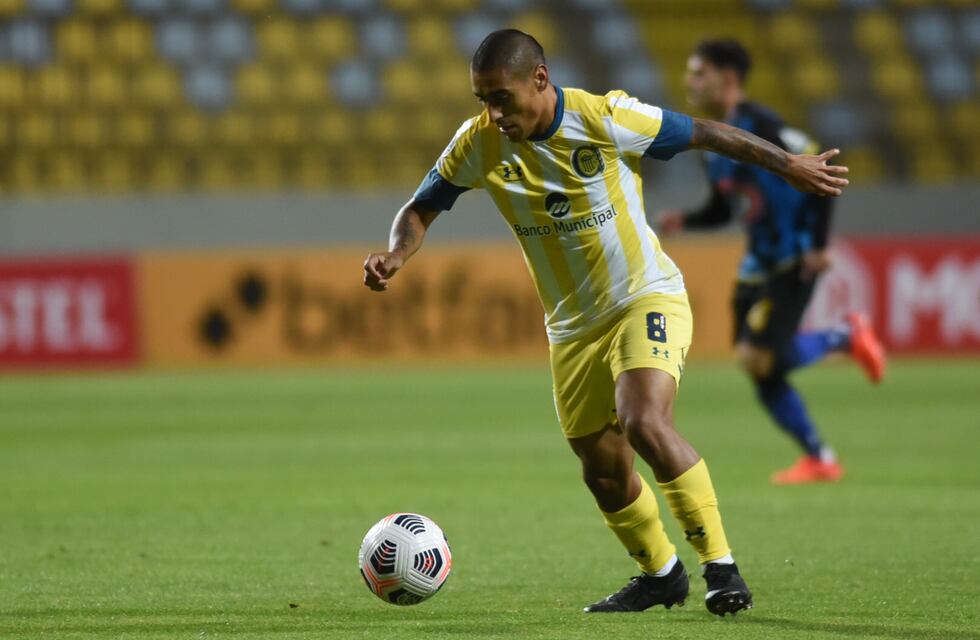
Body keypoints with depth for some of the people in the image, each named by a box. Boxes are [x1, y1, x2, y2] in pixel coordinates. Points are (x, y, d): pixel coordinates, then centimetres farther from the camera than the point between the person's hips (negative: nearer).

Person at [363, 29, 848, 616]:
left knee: (645, 423, -28)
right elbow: (421, 209, 1)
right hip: (572, 325, 5)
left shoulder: (606, 119, -19)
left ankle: (722, 567, -18)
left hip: (647, 298, -5)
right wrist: (397, 255, -20)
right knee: (603, 470, 10)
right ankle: (660, 574, 35)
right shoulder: (477, 144, -9)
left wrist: (787, 164, -5)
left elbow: (704, 134, -7)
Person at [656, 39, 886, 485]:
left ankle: (848, 338, 5)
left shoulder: (759, 127, -17)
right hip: (759, 264, 8)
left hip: (794, 262, -8)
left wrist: (817, 245, -21)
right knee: (763, 375, 4)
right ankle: (819, 460, 17)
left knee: (756, 357, -16)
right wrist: (684, 220, 0)